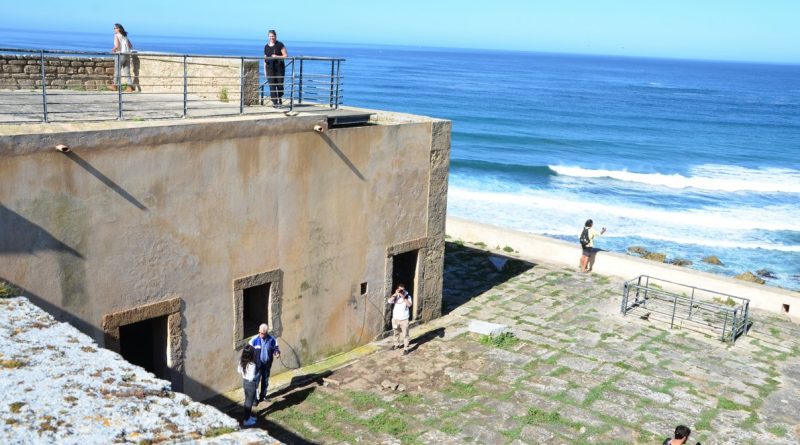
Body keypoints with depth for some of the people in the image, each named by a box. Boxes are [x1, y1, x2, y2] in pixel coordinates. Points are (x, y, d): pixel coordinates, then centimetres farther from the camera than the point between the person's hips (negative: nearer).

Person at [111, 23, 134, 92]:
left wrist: (113, 50, 0)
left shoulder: (116, 35, -6)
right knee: (127, 72, 6)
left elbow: (117, 46, -17)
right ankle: (130, 86, 0)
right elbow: (131, 46, 17)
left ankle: (116, 86, 12)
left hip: (120, 55, -7)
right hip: (127, 55, 7)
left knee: (117, 70, 5)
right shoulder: (125, 36, 16)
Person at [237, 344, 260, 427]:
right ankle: (247, 420, 19)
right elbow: (252, 378, -29)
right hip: (251, 384, -8)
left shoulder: (242, 362, -7)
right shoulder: (252, 365, -31)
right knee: (249, 402, 8)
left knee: (247, 400, 23)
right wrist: (258, 374, -12)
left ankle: (248, 416, 39)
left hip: (244, 382, 8)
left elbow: (239, 370, 8)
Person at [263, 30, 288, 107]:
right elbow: (265, 59, 15)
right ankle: (275, 103, -1)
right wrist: (265, 70, 12)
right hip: (270, 68, 3)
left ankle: (280, 100, 23)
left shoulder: (280, 45, 0)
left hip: (279, 67, -2)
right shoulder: (266, 47, 11)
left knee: (280, 84, 0)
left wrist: (277, 56, -17)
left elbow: (285, 55, -3)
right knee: (272, 86, -4)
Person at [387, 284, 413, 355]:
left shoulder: (407, 296, -9)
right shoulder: (395, 296, -2)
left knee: (405, 335, 1)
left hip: (404, 319, -3)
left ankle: (406, 348, 8)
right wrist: (395, 294, -24)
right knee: (396, 333, 21)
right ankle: (396, 344, 40)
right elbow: (389, 302, -19)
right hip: (395, 318, 3)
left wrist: (403, 297, -29)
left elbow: (409, 305, -25)